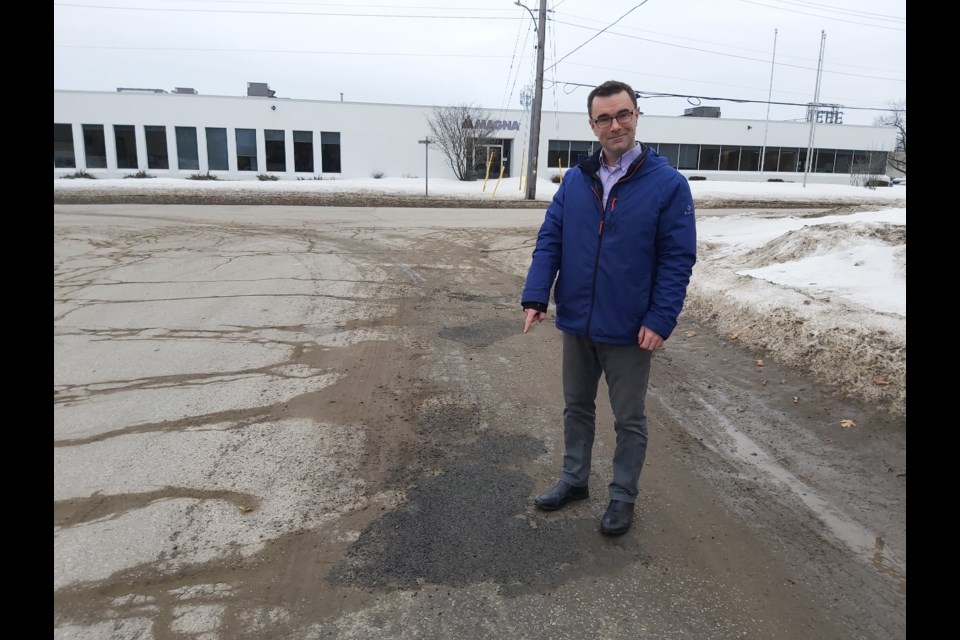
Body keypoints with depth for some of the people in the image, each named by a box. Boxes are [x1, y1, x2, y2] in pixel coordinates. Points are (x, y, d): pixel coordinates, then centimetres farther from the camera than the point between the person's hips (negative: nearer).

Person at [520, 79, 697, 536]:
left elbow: (678, 258, -10)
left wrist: (660, 320, -17)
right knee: (577, 407, 19)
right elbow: (549, 240, 1)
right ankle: (574, 479, 39)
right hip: (576, 323, 4)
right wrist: (536, 297, -10)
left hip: (628, 330, -3)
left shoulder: (668, 184, -10)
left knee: (629, 420, 12)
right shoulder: (575, 179, 1)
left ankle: (623, 496, 31)